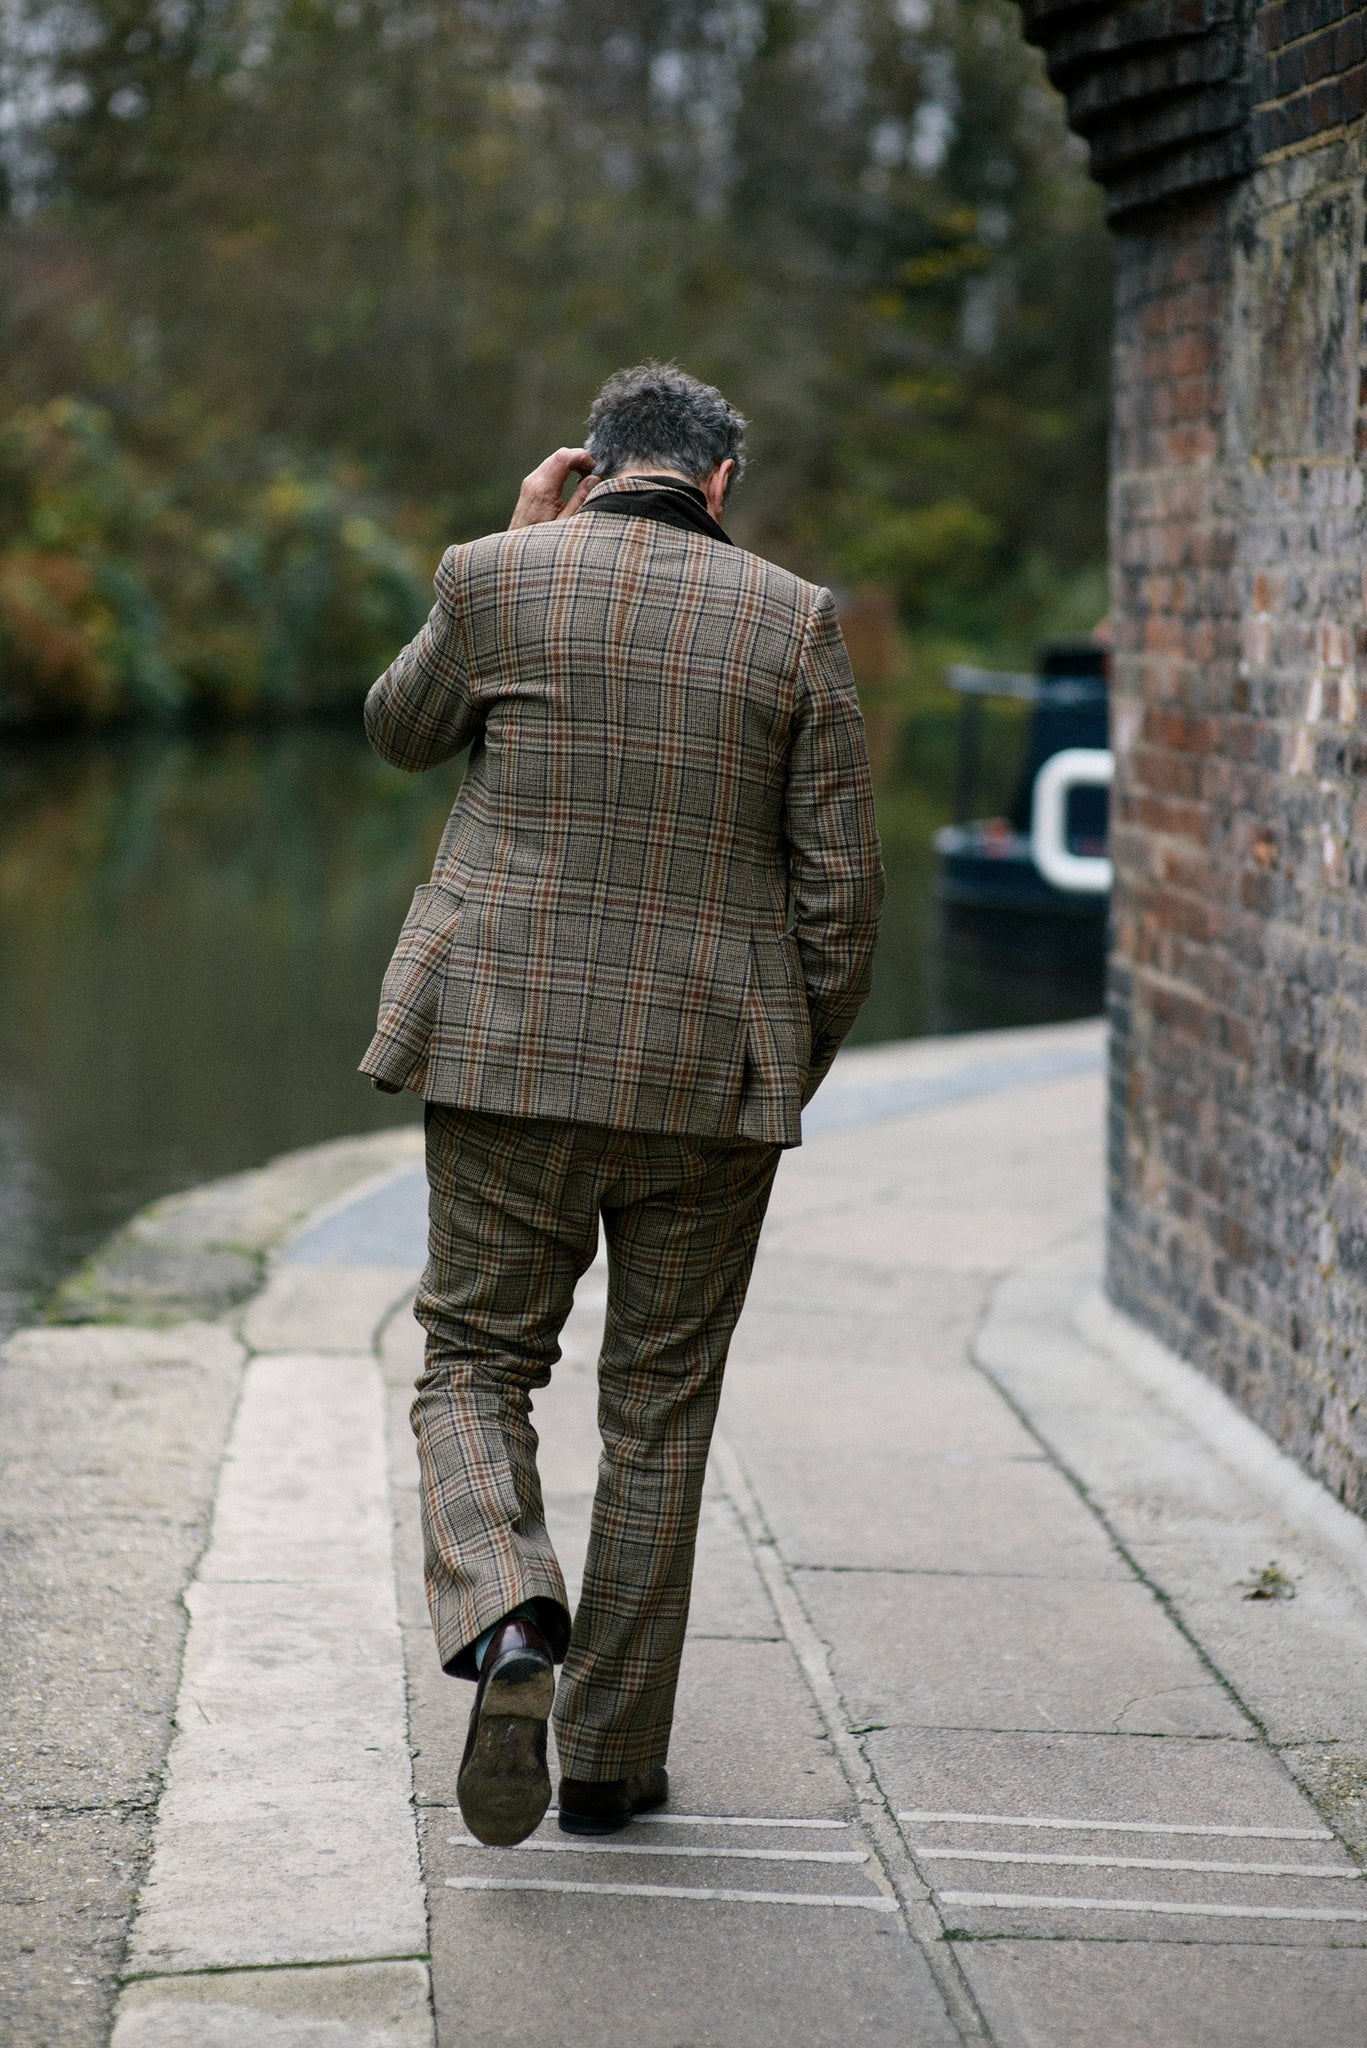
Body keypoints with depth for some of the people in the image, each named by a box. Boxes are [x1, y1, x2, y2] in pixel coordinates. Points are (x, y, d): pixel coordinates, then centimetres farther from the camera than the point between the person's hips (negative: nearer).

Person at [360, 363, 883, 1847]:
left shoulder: (495, 580, -2)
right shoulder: (794, 622, -2)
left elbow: (399, 731, 19)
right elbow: (841, 883, -2)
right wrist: (789, 1074, 11)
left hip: (509, 1054, 0)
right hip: (711, 1072, 1)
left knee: (475, 1362, 13)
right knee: (660, 1406, 12)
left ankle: (504, 1618, -16)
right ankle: (613, 1751, 17)